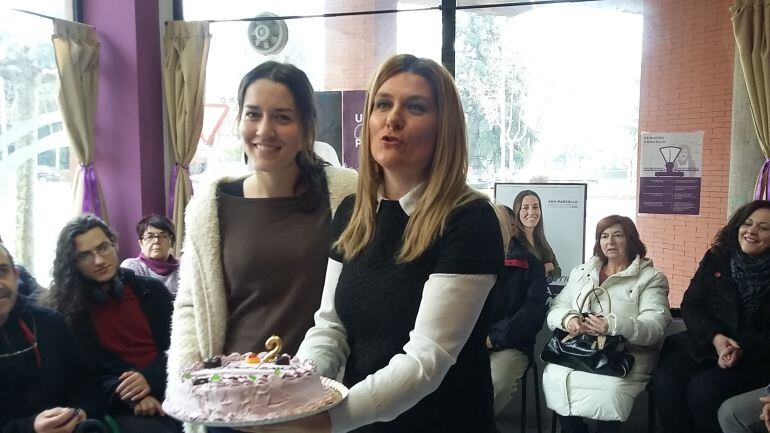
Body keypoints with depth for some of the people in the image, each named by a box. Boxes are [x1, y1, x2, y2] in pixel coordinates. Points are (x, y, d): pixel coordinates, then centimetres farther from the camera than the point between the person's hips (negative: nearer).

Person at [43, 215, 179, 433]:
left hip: (171, 391, 3)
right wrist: (130, 396, -16)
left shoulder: (152, 290, 12)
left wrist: (150, 378, -11)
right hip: (124, 409, -3)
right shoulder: (65, 310, 3)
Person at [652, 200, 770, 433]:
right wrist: (715, 337, -13)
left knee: (702, 389, -29)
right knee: (665, 380, -25)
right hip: (705, 346, 3)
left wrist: (742, 349, -21)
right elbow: (690, 305, 4)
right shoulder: (716, 258, 6)